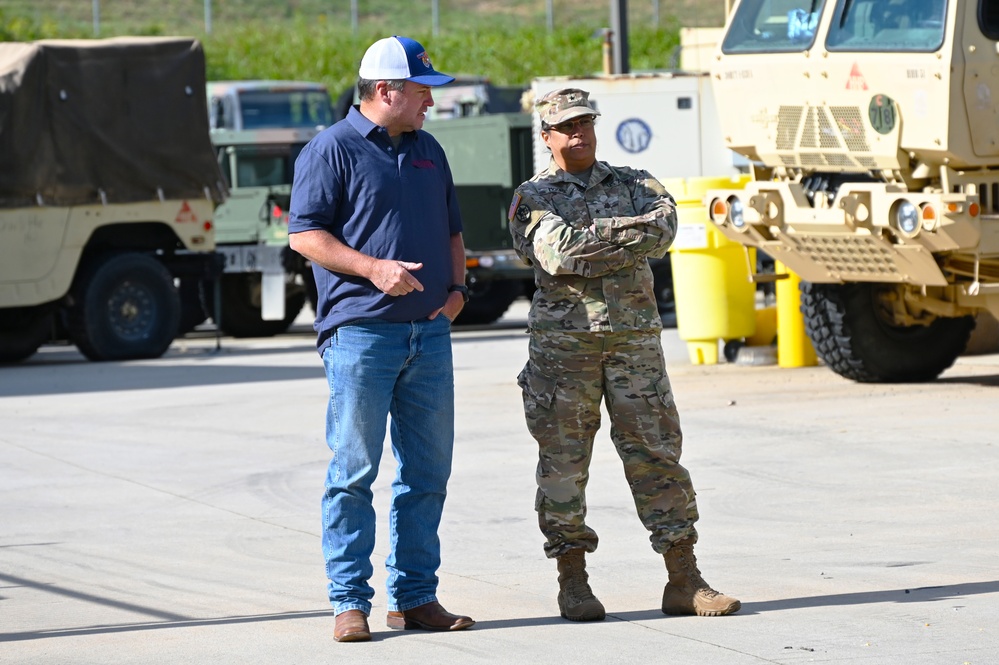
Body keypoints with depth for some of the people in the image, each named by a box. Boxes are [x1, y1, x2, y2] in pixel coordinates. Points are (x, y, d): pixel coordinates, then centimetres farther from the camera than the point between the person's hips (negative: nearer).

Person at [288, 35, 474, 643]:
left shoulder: (428, 150, 18)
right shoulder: (333, 150, -3)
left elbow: (452, 229, 27)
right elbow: (304, 234, -7)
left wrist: (457, 286, 10)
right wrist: (372, 268, -16)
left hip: (429, 335, 6)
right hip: (361, 334, -6)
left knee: (428, 472, 6)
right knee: (354, 471, -4)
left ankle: (415, 597, 13)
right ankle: (351, 603, 0)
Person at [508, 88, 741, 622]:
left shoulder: (633, 184, 15)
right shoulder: (533, 198, 6)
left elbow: (664, 228, -7)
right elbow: (557, 255, -14)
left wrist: (591, 243, -12)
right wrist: (628, 231, -8)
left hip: (636, 338, 2)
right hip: (562, 342, -2)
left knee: (657, 453, 0)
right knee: (563, 462, 0)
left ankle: (685, 582, 2)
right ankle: (573, 583, 9)